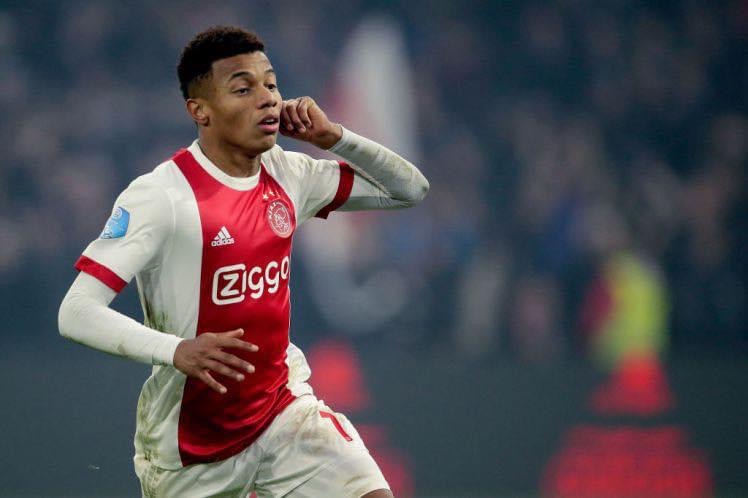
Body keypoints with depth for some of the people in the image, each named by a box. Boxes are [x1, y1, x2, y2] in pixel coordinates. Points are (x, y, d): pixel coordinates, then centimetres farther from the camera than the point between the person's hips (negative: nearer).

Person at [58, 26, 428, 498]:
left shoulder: (288, 175, 0)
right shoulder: (161, 194, -19)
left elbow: (411, 188, 8)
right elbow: (76, 314, -24)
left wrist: (333, 137, -8)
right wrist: (175, 351, -39)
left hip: (283, 407, 4)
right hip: (189, 436, -4)